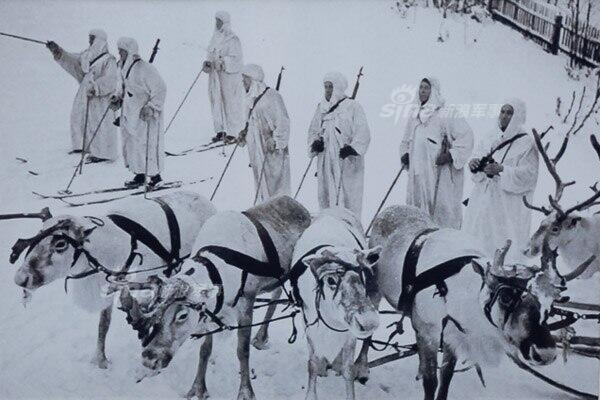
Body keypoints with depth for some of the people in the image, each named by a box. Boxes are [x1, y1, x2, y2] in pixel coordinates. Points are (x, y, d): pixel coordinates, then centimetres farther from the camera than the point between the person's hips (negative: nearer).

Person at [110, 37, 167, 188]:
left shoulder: (144, 68, -20)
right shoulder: (124, 67, 7)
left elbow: (160, 89, -19)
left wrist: (151, 107, -22)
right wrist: (117, 97, 10)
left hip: (144, 115, -9)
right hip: (129, 113, 9)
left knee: (146, 145, -5)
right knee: (131, 143, 12)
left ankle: (155, 177, 8)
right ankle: (139, 175, 22)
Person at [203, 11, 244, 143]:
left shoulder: (232, 39, -8)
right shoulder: (216, 37, 15)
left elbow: (235, 58, -13)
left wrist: (222, 61, -25)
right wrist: (207, 63, -1)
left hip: (229, 74, -7)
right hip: (215, 74, 7)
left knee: (230, 102, -5)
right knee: (216, 101, 6)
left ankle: (233, 132, 1)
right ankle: (220, 130, 13)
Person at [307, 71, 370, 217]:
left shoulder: (353, 106, -3)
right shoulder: (321, 108, 14)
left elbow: (363, 133, -8)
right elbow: (313, 130, 20)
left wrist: (352, 148, -23)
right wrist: (315, 143, -2)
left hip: (347, 163, -5)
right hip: (326, 162, 5)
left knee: (348, 197, -6)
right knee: (326, 197, 4)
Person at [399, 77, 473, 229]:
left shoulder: (444, 115, -7)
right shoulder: (414, 117, 15)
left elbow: (466, 135, -10)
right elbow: (406, 141, 28)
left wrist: (450, 156, -15)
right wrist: (405, 154, 9)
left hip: (439, 173, -6)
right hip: (417, 173, 6)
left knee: (440, 206, -7)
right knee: (416, 210, 7)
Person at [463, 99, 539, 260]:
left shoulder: (527, 143, -4)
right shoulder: (489, 138, 11)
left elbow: (529, 173, -12)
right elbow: (477, 157, 12)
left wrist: (501, 170, -23)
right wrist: (474, 164, -11)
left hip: (509, 203, -5)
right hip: (484, 198, 5)